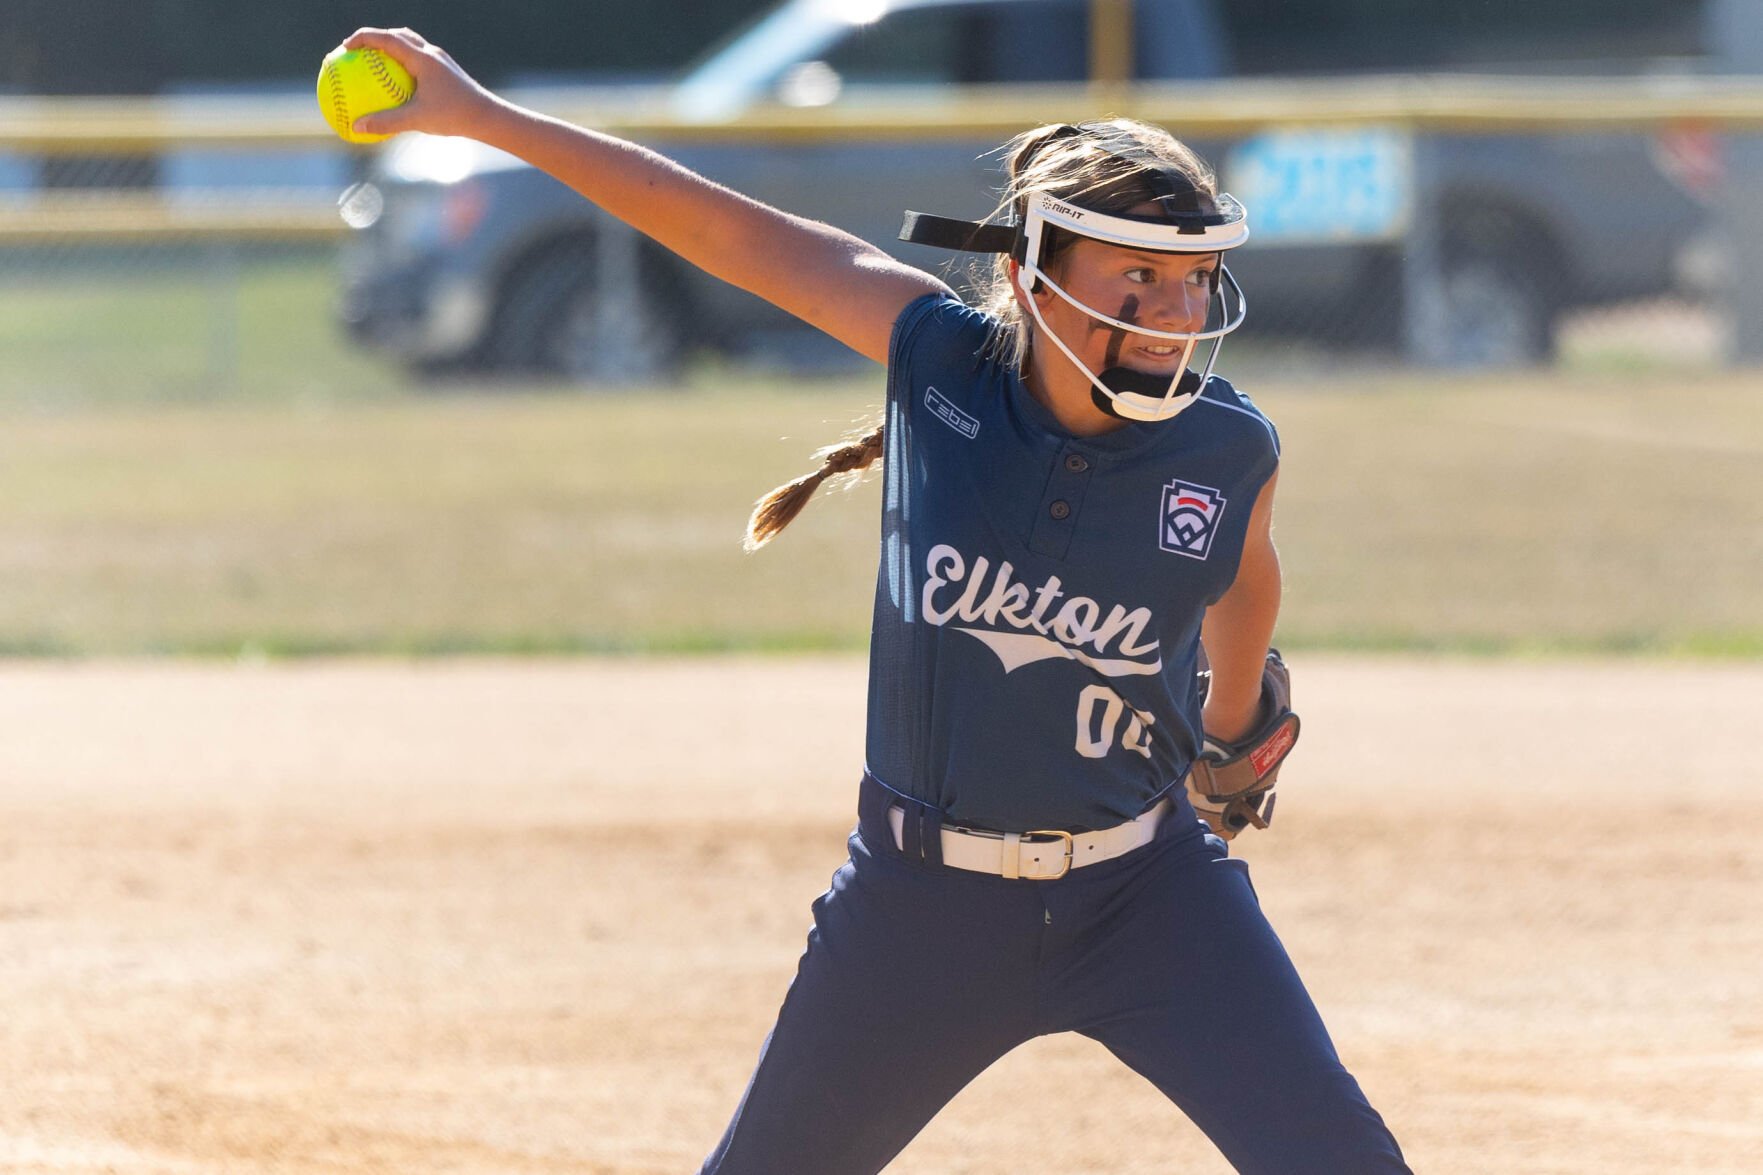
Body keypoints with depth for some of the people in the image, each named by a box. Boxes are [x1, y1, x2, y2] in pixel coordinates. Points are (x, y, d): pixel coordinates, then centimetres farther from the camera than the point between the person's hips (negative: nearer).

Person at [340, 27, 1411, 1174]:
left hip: (1141, 894, 0)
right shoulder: (939, 356, -13)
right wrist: (487, 115, -4)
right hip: (922, 896, 0)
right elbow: (727, 230, -7)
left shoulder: (1232, 450, -11)